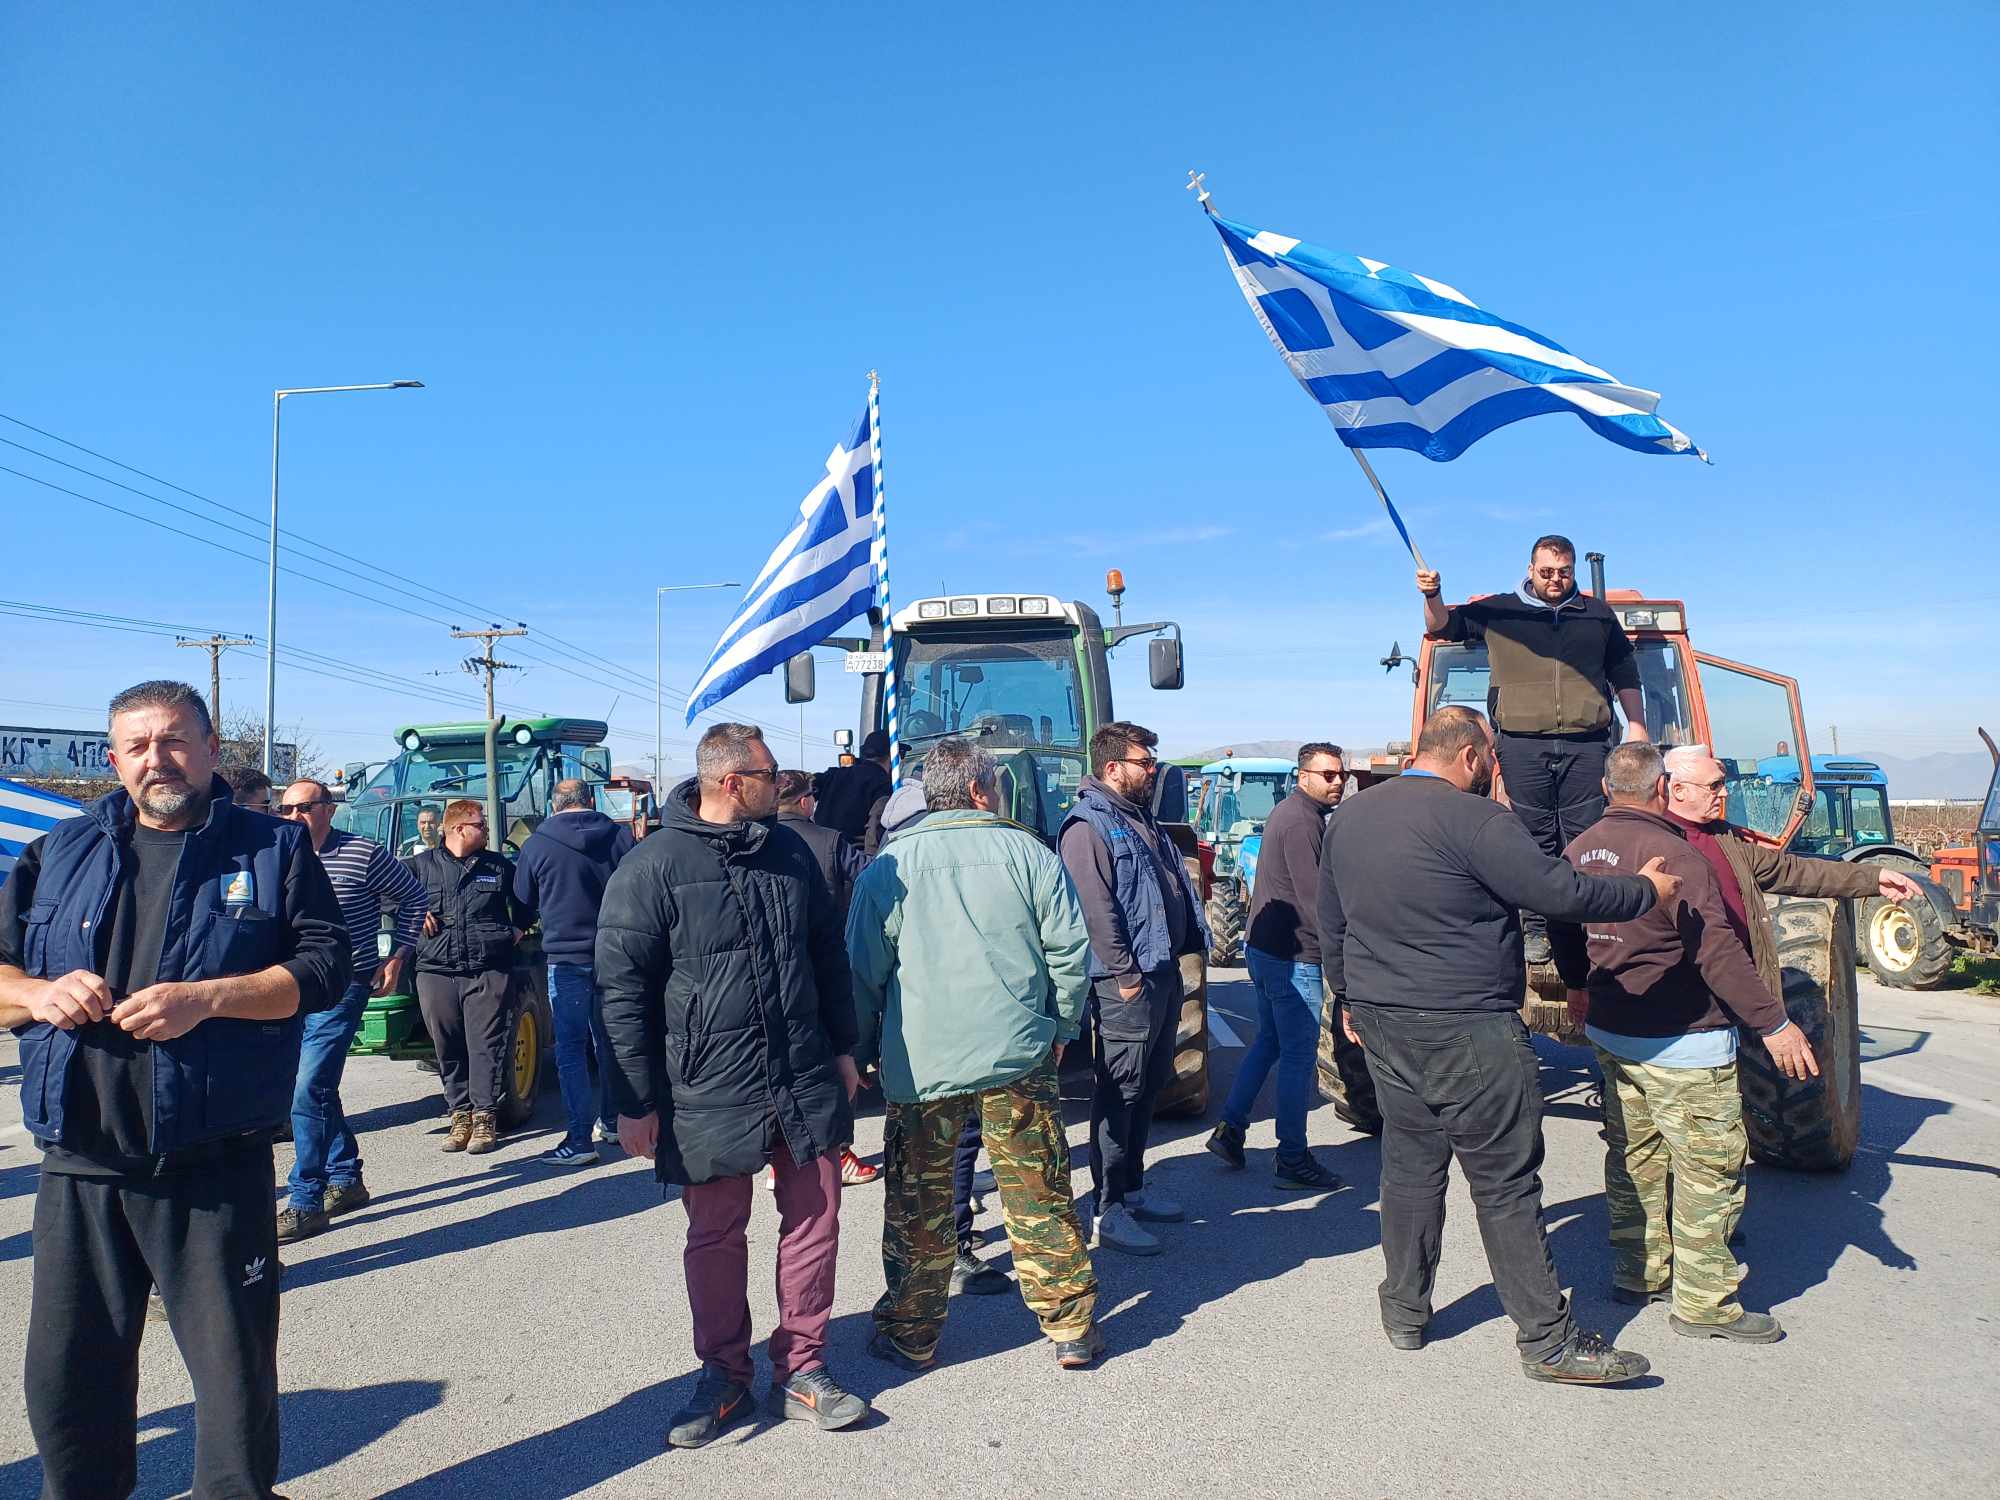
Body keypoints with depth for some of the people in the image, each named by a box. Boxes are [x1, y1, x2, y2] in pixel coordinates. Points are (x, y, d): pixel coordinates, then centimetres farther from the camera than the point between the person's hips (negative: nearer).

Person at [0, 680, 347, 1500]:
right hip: (79, 1165, 3)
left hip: (217, 1169, -3)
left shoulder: (272, 849, 2)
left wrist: (207, 997, -19)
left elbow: (324, 965, -6)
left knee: (236, 1365, 8)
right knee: (69, 1374, 14)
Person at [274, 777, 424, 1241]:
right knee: (317, 1090, 14)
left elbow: (412, 898, 4)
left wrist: (398, 956, -1)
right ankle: (347, 1180, 29)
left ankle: (306, 1203, -7)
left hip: (340, 991, -6)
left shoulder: (364, 854, -8)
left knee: (308, 1091, -14)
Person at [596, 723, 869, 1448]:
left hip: (805, 1082, 4)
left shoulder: (790, 851, 5)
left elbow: (829, 957, 14)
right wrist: (635, 1102, -10)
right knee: (715, 1236, 11)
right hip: (708, 1092, -4)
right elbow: (621, 988, -10)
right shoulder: (652, 868, -11)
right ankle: (724, 1375, 31)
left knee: (814, 1220, 10)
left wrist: (843, 1048, 14)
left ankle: (800, 1367, 27)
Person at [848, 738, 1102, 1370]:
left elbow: (864, 971, 3)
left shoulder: (888, 866, 1)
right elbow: (1071, 949, -1)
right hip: (1019, 1056, 0)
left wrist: (861, 1051, 14)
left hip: (918, 1063, 0)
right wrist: (1061, 1028, 12)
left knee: (917, 1204, 12)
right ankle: (1071, 1329, 21)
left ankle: (909, 1336, 23)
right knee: (1041, 1195, 11)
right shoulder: (1028, 853, 1)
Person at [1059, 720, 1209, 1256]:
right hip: (1126, 983, -10)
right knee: (1120, 1093, -3)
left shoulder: (1141, 820, 18)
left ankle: (1133, 1188, 30)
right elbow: (1096, 911, -20)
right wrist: (1126, 975, -20)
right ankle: (1109, 1211, 5)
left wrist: (1182, 952, 17)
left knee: (1149, 1087, 17)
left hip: (1164, 974, 10)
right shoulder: (1088, 826, -13)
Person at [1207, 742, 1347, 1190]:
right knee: (1299, 1056, -1)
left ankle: (1230, 1129, 22)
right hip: (1292, 956, -10)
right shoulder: (1303, 822, -17)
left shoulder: (1287, 812, 15)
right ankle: (1293, 1161, 6)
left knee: (1269, 1041, 20)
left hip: (1263, 946, 10)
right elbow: (1313, 897, -22)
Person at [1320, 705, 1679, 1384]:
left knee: (1409, 1168, 16)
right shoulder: (1472, 819, -16)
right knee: (1506, 1185, 3)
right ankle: (1547, 1340, 13)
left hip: (1383, 1024, 7)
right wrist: (1646, 890, 1)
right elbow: (1562, 894, -15)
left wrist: (1351, 998, 28)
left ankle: (1404, 1314, 27)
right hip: (1468, 1034, -7)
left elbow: (1330, 926, 17)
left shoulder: (1349, 816, 9)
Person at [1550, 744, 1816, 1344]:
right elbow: (1716, 950, -23)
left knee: (1634, 1158, 18)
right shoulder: (1671, 852, -21)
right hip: (1681, 1043, -8)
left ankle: (1637, 1274, 29)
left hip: (1609, 1031, 8)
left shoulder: (1581, 849, 4)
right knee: (1709, 1168, 3)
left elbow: (1562, 925, 18)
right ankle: (1703, 1303, 11)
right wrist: (1774, 1023, -18)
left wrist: (1579, 986, 33)